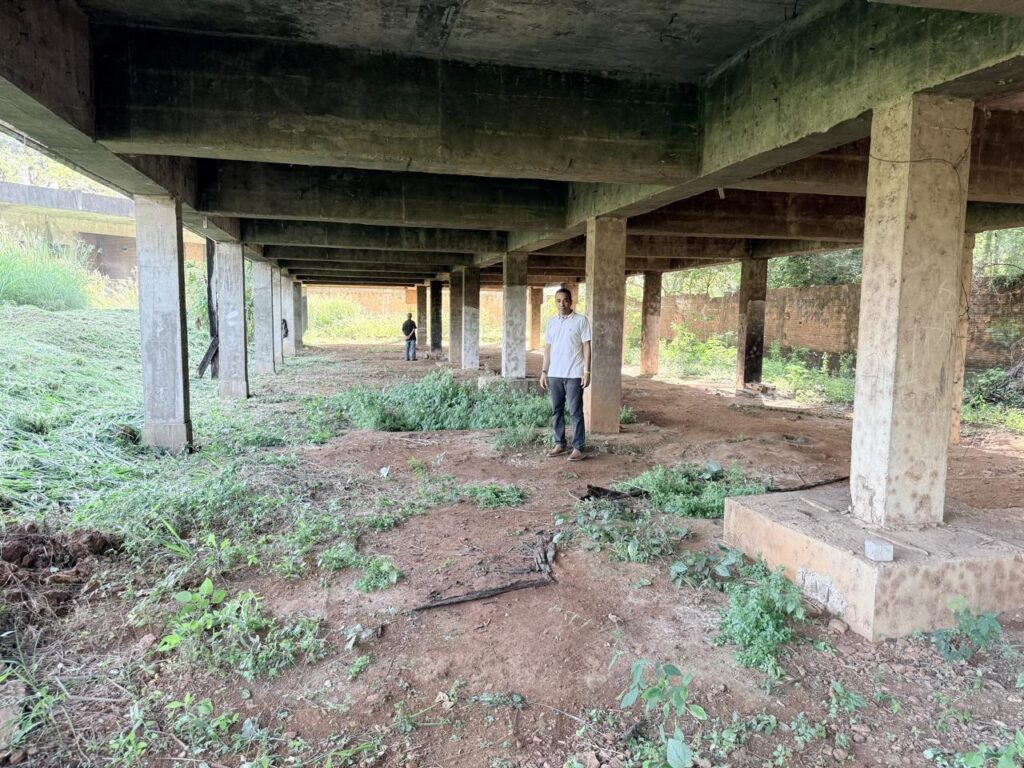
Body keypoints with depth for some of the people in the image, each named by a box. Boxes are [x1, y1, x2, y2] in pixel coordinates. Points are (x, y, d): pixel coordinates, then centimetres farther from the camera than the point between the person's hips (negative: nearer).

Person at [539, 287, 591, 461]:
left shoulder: (581, 320, -3)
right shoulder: (551, 322, 11)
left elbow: (586, 347, -4)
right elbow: (548, 348, 13)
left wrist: (587, 372, -11)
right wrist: (544, 371, 8)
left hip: (574, 374, -5)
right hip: (555, 374, 5)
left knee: (575, 412, -1)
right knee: (556, 411, 10)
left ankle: (578, 447, 5)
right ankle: (559, 444, 21)